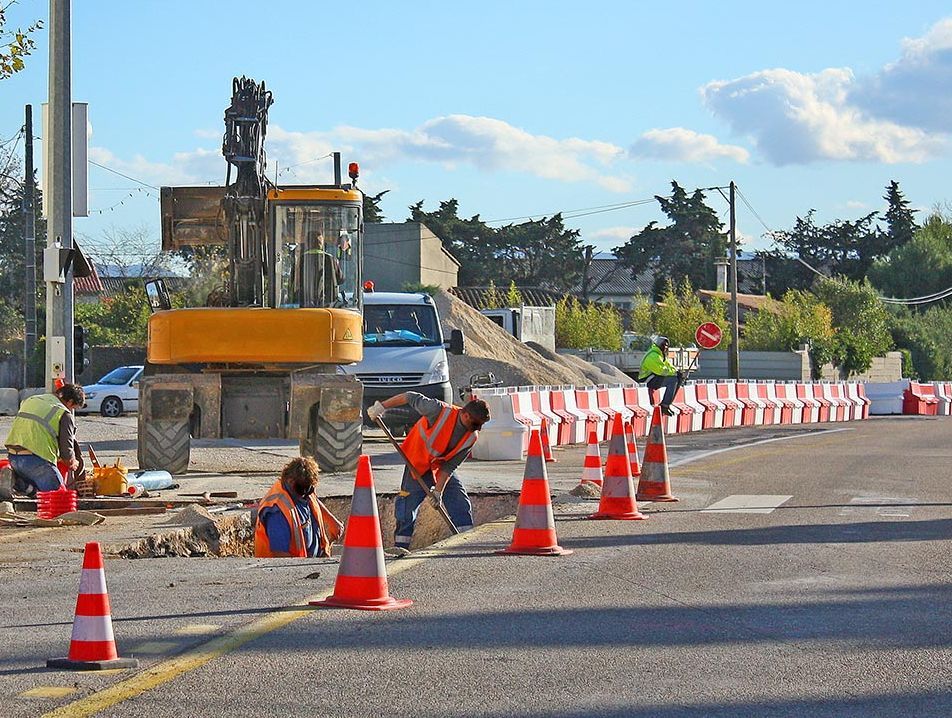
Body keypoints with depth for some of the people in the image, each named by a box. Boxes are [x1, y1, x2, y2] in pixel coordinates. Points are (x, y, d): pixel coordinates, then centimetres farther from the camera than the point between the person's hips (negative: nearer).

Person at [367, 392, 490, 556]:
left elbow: (449, 466, -13)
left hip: (442, 468, 4)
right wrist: (381, 406, -17)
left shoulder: (471, 437, -16)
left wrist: (439, 490, -20)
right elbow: (411, 397, -20)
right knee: (408, 505, -10)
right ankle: (400, 545, -1)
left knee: (460, 503, -5)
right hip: (418, 463, -4)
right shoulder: (440, 411, -30)